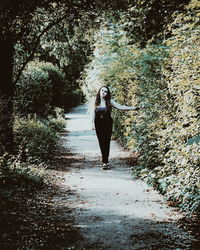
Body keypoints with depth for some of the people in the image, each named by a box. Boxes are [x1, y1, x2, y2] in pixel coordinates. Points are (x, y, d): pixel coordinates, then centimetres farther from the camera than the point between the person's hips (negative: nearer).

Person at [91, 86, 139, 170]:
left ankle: (105, 162, -4)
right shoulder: (96, 102, 6)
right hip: (98, 123, 2)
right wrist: (93, 123, 1)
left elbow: (120, 107, -6)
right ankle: (105, 161, 10)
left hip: (107, 123, -2)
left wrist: (133, 108, -14)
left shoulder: (110, 101, -1)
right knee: (101, 142, 1)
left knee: (106, 142, -7)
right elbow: (93, 112, 10)